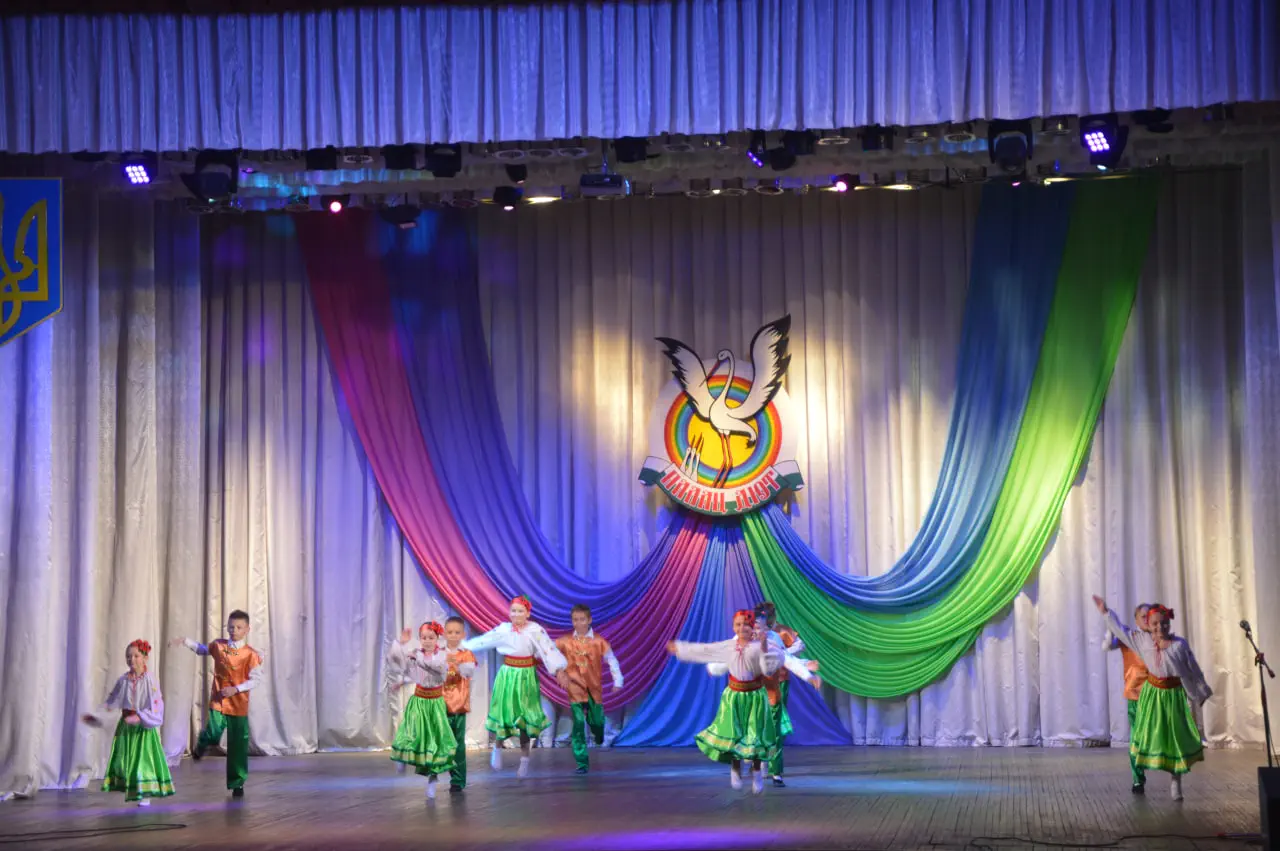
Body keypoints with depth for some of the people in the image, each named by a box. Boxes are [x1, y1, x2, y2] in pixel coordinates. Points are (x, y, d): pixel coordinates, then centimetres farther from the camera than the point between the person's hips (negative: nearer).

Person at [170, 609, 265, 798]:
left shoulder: (250, 654, -8)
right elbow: (202, 649, 24)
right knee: (212, 735, -15)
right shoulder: (218, 645, 3)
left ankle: (237, 784, 15)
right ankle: (201, 747, 24)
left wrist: (236, 689, -19)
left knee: (238, 745, 3)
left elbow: (255, 679, -9)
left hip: (239, 704, -1)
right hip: (218, 701, 1)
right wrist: (184, 641, 19)